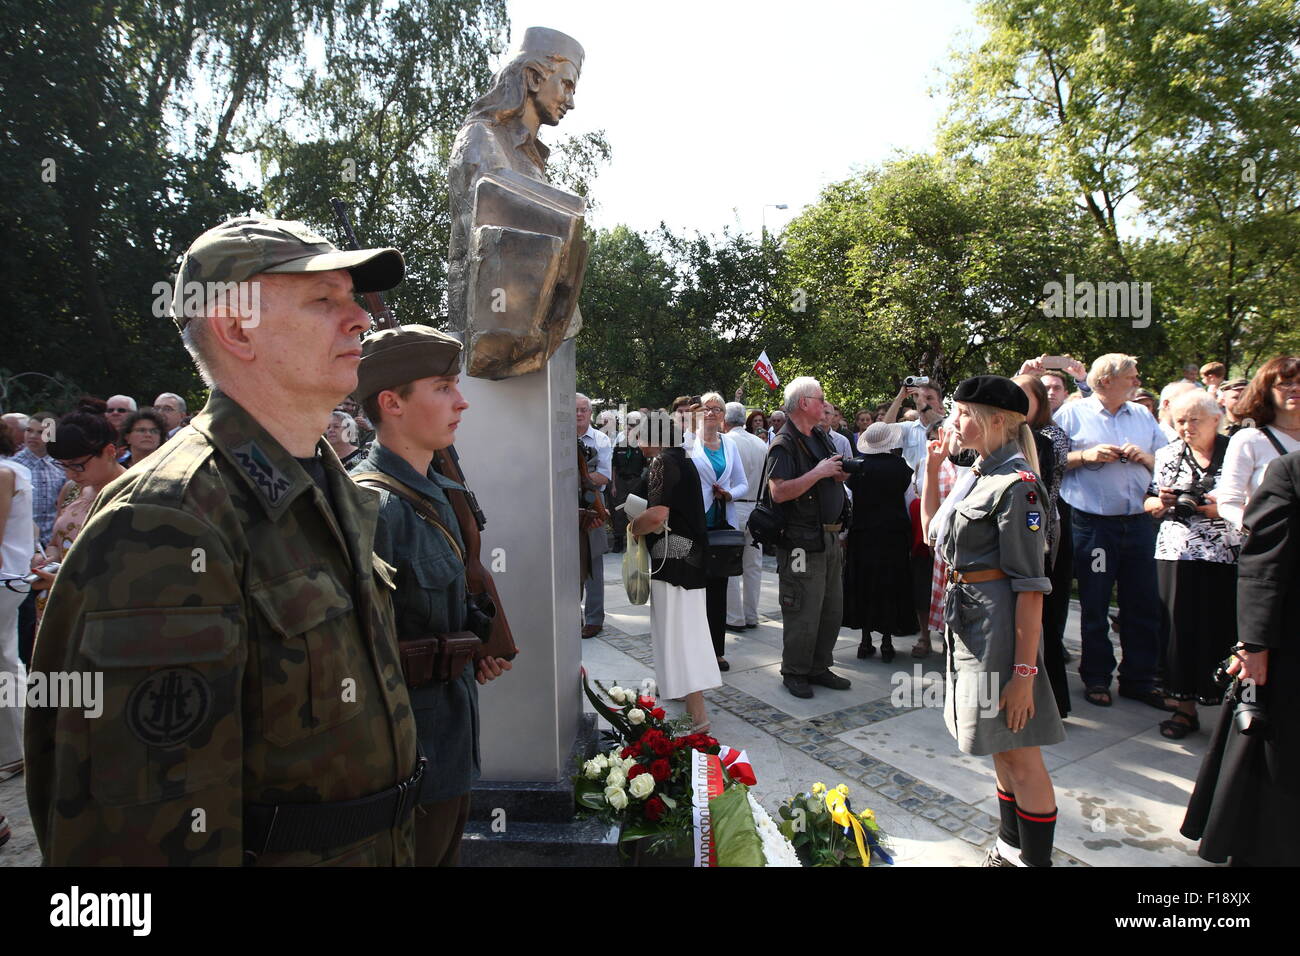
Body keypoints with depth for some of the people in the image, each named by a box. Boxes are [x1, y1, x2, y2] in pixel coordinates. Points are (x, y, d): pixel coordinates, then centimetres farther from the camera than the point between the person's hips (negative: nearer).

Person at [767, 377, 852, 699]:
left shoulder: (819, 438, 15)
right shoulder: (784, 443, -14)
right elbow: (779, 492, -25)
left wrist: (841, 474, 5)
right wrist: (818, 473, -21)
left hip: (830, 537, 9)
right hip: (802, 542, -9)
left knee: (832, 610, 15)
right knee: (804, 613, -1)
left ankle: (819, 668, 29)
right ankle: (794, 673, 16)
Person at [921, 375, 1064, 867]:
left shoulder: (1017, 482, -17)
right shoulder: (980, 474, 11)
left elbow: (1031, 585, -20)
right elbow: (936, 532, 20)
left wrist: (1024, 669, -22)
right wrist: (932, 470, 13)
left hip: (999, 620, -10)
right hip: (970, 620, 10)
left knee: (1020, 755, 4)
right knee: (1001, 749, 21)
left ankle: (1035, 858, 21)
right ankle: (1012, 847, 37)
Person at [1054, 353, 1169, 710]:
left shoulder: (1143, 416, 13)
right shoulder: (1072, 413, 0)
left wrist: (1146, 457, -6)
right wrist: (1086, 456, -15)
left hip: (1139, 522, 4)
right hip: (1092, 524, -4)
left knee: (1144, 605, 9)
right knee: (1094, 606, 6)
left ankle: (1139, 679, 23)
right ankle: (1096, 678, 21)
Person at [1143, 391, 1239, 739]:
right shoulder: (1167, 455, 11)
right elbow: (1150, 505, 11)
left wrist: (1220, 508, -17)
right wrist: (1162, 502, -10)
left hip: (1228, 555, -1)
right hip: (1177, 551, 2)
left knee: (1225, 628, -2)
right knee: (1181, 628, 2)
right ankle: (1186, 707, 13)